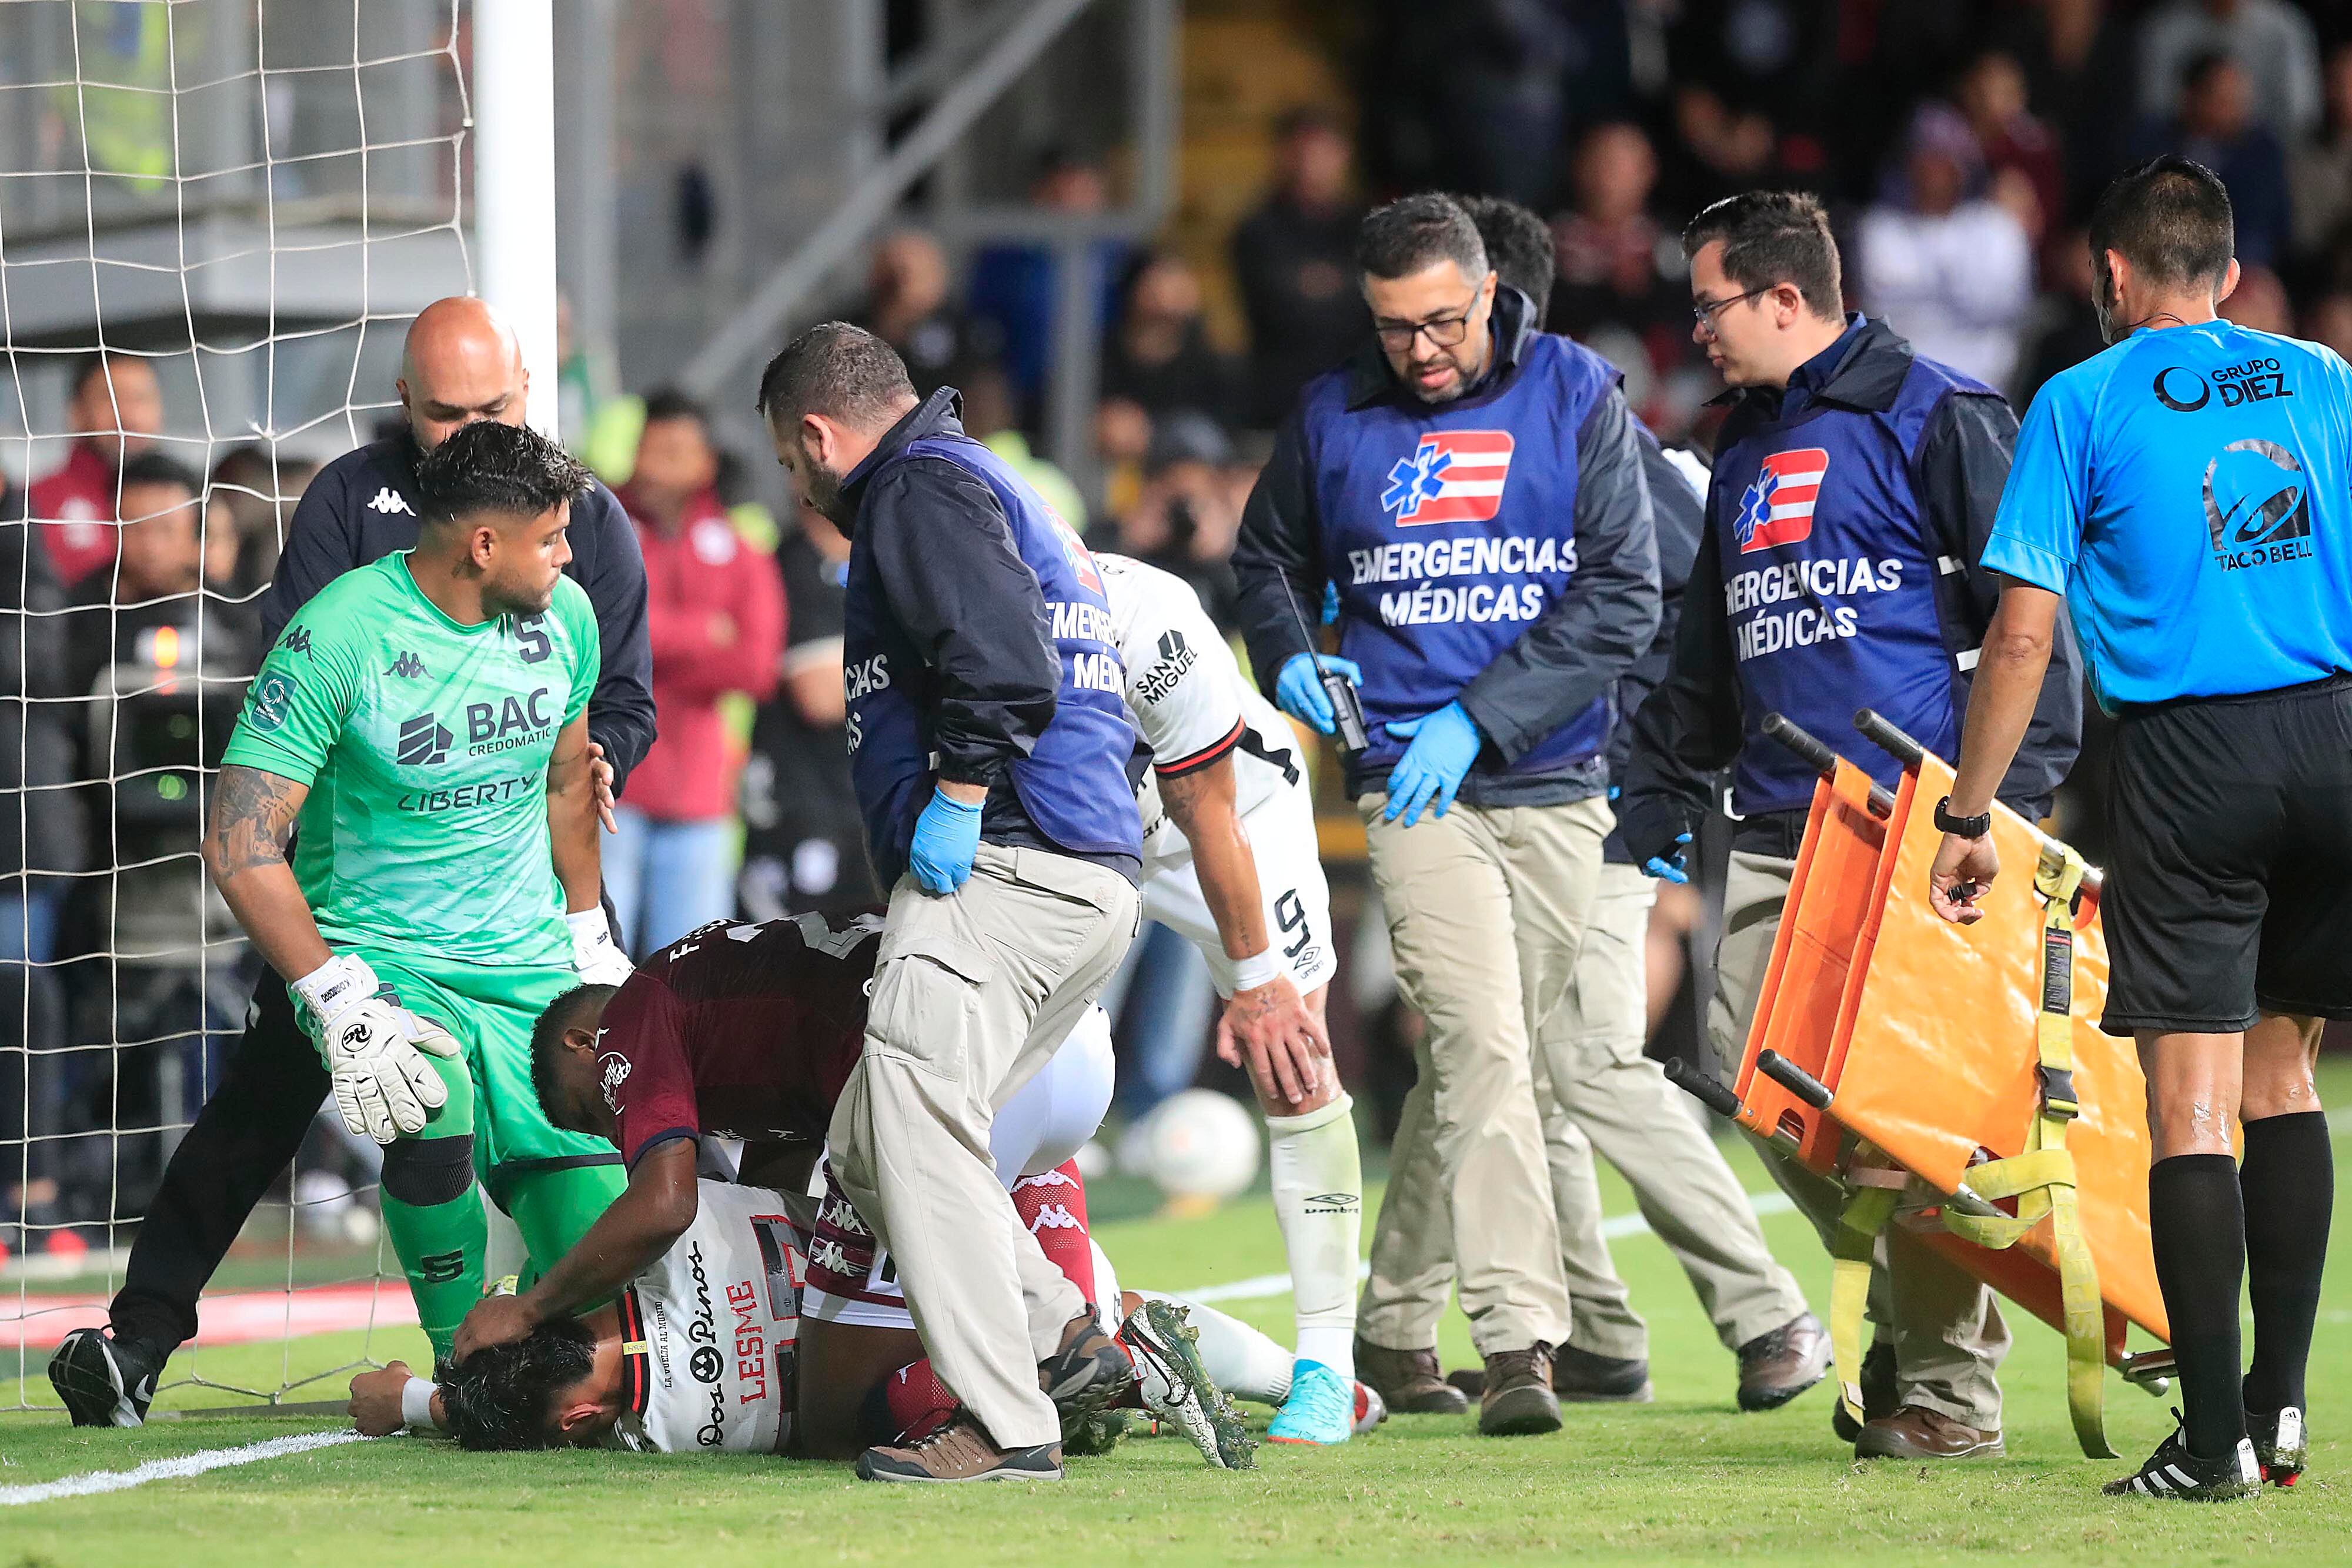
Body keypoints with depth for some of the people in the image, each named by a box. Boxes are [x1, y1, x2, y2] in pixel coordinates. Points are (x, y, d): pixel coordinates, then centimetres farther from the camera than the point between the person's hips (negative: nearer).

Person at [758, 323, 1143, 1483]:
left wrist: (955, 799, -15)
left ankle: (1008, 1423, -21)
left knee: (913, 1128, -17)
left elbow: (1001, 661, -19)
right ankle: (1065, 1342, 6)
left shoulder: (922, 488, -3)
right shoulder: (993, 492, 30)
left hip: (1005, 867, -11)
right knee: (871, 1148, 12)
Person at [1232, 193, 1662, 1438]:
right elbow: (1269, 556, 21)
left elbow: (1624, 597, -4)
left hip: (1554, 785, 1)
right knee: (1480, 1045, -17)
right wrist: (1288, 658, -1)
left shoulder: (1578, 398, 1)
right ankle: (1519, 1342, -22)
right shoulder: (1332, 418, 5)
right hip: (1413, 786, -1)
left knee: (1482, 1056, 9)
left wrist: (1479, 717, -12)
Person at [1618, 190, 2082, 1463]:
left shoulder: (1938, 421, -2)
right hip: (1777, 826, 8)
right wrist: (1659, 787, 25)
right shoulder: (1746, 452, 22)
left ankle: (1950, 1383, -1)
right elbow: (1705, 647, 32)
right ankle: (1904, 1303, 14)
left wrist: (2012, 794, -14)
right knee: (1752, 1057, -3)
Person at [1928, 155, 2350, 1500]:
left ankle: (2217, 1440, -6)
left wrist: (1969, 818, 3)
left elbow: (2024, 635, -2)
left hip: (2190, 757, -3)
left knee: (2191, 1103, -3)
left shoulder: (2085, 404, 2)